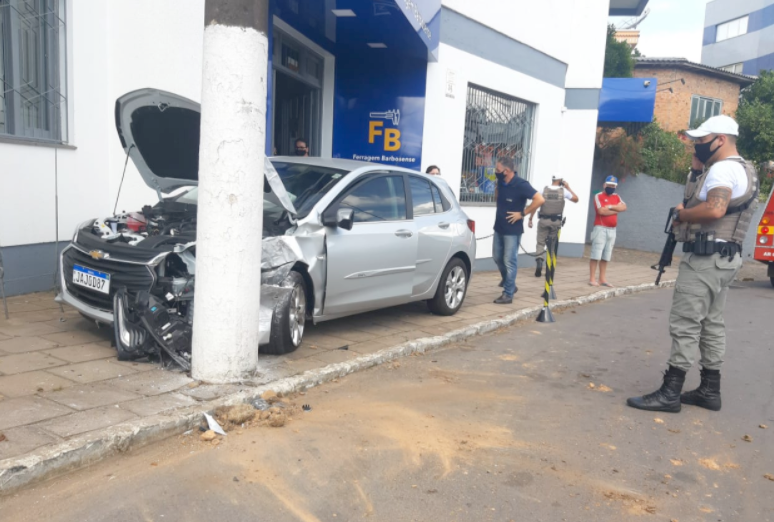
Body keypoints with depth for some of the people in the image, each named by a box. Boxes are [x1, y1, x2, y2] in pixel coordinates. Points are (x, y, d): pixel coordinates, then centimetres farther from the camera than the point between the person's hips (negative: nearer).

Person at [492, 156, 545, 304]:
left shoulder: (521, 185, -19)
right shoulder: (500, 182, 2)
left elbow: (539, 199, -23)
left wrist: (522, 213, -19)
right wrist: (496, 190, -2)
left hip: (512, 230, -8)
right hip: (499, 227, 8)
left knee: (509, 261, -2)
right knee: (497, 257, 16)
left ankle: (508, 294, 6)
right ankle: (510, 285, 35)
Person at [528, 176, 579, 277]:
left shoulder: (544, 190, -2)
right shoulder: (563, 191, -2)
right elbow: (576, 199, 14)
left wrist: (530, 219, 1)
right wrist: (568, 187, 19)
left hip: (543, 220, 0)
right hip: (556, 221, 1)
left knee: (541, 242, 7)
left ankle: (539, 260, -18)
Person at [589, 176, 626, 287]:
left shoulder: (616, 197, 16)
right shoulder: (599, 196, -3)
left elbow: (624, 207, -1)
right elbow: (601, 211, -16)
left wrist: (611, 207, -13)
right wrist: (616, 210, -4)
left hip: (612, 230, 6)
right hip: (600, 228, -6)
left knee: (606, 257, 8)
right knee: (596, 255, -8)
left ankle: (602, 279, 11)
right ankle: (592, 279, -5)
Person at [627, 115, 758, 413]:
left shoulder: (723, 168, -14)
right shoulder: (740, 169, 19)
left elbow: (714, 209, -29)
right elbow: (697, 198, 21)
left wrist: (679, 215, -15)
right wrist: (697, 170, 12)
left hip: (706, 257, -11)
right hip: (724, 257, 11)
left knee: (685, 324, -9)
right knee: (711, 324, 13)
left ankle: (670, 393, -5)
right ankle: (710, 390, 20)